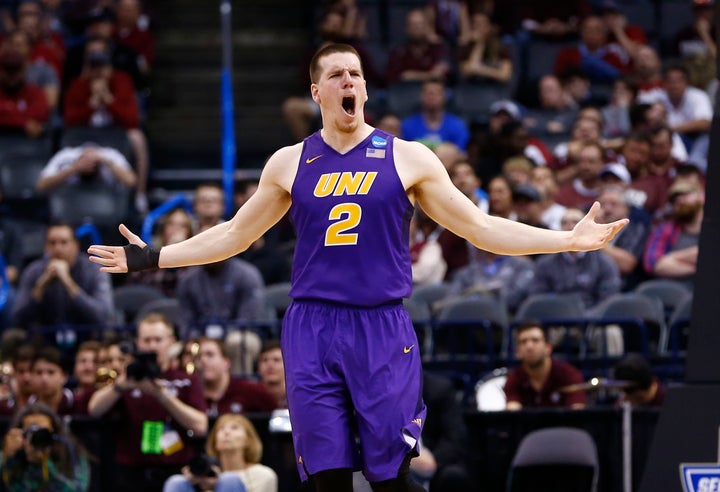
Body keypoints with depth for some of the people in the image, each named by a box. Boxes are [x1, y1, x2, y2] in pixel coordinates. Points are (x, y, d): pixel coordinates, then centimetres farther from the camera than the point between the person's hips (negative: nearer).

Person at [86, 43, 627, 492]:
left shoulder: (408, 158, 3)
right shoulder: (289, 163, 9)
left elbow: (480, 228, 4)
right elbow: (234, 235, 19)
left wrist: (570, 239, -3)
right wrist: (150, 258, 15)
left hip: (383, 331, -2)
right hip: (312, 331, 2)